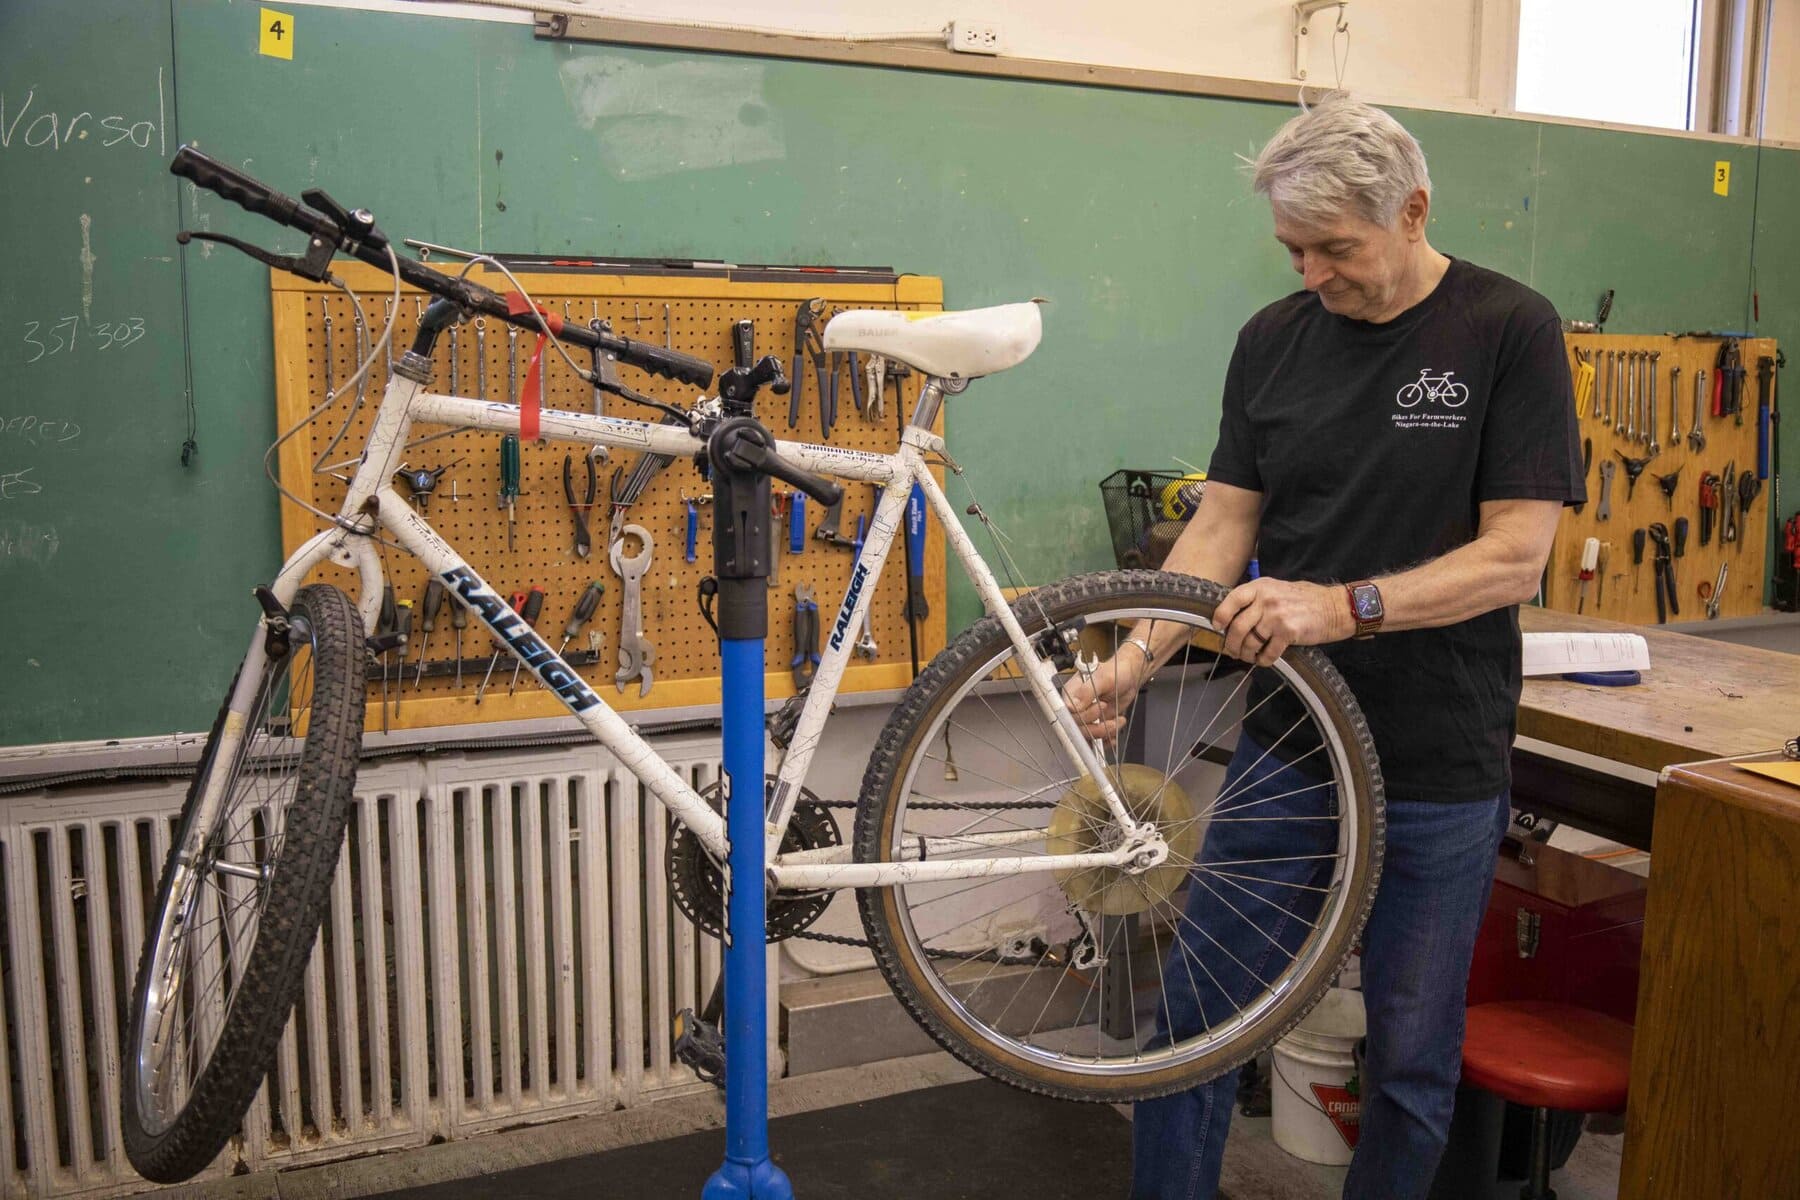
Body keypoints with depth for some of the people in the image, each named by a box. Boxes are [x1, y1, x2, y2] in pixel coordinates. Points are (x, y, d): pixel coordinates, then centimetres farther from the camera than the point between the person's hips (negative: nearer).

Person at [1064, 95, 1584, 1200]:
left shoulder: (1511, 331, -8)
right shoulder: (1275, 337, 4)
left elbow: (1515, 557, -13)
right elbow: (1223, 526, 3)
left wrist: (1346, 605, -25)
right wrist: (1133, 660, -11)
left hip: (1440, 772, -3)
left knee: (1413, 1062, 12)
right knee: (1198, 1017, 8)